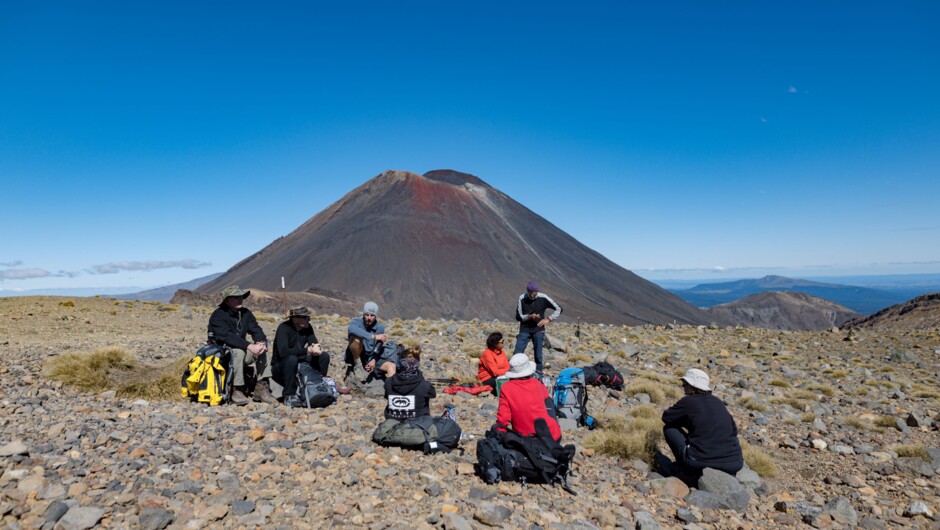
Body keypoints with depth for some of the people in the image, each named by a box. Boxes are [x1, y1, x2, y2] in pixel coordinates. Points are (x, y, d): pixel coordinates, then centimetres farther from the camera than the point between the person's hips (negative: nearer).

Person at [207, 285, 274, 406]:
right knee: (239, 351, -35)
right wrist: (249, 346, -37)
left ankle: (261, 387, -17)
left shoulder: (246, 313, 6)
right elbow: (227, 337, -28)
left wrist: (262, 342, -26)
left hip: (241, 350, 6)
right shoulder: (218, 316, -14)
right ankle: (237, 390, -26)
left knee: (262, 349, -18)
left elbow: (256, 330, -2)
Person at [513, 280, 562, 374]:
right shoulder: (522, 298, -6)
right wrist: (529, 316, -22)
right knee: (517, 353, -3)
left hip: (538, 331, 0)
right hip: (524, 331, 1)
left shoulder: (543, 298, -6)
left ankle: (538, 374, 14)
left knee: (538, 355, 1)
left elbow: (559, 309, 1)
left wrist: (548, 319, -10)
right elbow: (518, 316, -4)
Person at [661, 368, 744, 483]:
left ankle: (687, 472, 11)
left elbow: (666, 417, 12)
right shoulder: (717, 402, 14)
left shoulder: (688, 401, 0)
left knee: (669, 427, 15)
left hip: (701, 463, -5)